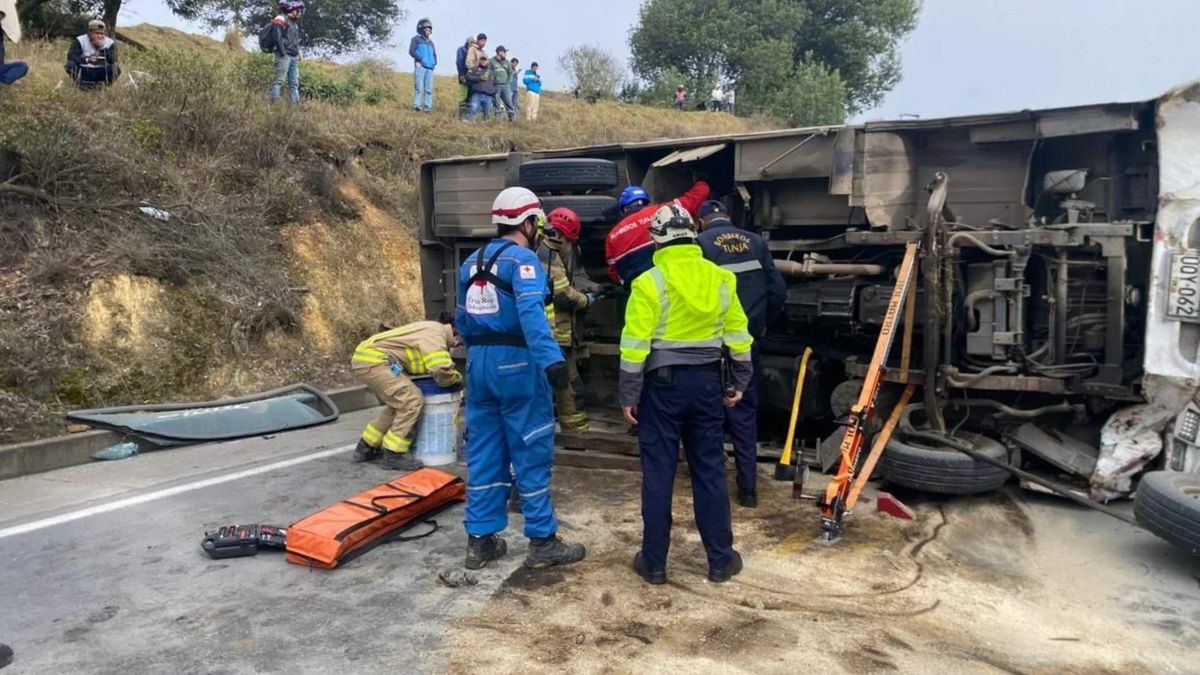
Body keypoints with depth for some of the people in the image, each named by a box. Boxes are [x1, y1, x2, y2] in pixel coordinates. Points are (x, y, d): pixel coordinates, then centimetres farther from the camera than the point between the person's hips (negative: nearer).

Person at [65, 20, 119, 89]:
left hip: (101, 72, 0)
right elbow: (71, 57, -15)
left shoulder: (110, 43, -2)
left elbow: (113, 60, -16)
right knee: (70, 64, -29)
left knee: (116, 69, -28)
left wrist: (102, 47, -25)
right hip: (83, 72, 0)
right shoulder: (79, 41, -5)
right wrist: (87, 59, -29)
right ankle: (81, 83, -2)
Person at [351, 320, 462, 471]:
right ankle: (393, 455, -6)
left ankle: (366, 448, 28)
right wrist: (458, 378, -3)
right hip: (372, 360, -11)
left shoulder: (434, 329, 17)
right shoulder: (436, 334, -15)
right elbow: (443, 372, -23)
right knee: (412, 401, -14)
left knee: (398, 404, 20)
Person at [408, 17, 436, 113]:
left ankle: (428, 106, 0)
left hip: (430, 67, 6)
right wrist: (421, 59, -13)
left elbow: (434, 53, 30)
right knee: (419, 86, -14)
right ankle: (416, 105, -15)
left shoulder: (430, 42, 27)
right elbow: (411, 51, -3)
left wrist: (435, 62, 9)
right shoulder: (416, 39, 8)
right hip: (420, 65, -6)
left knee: (429, 88, 0)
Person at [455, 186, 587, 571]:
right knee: (532, 454, 1)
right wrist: (551, 358, -35)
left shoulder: (471, 262, 16)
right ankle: (542, 542, 8)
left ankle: (480, 540, 17)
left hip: (478, 364, 8)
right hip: (516, 363, -7)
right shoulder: (522, 258, -9)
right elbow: (530, 311, -26)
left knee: (483, 454, 12)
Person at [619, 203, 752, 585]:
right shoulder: (720, 278, 3)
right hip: (706, 381, 4)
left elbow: (635, 345, -12)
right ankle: (721, 560, 18)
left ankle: (654, 563, 12)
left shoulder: (649, 282, -10)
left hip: (662, 383, -3)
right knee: (710, 471, 10)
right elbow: (737, 337, 8)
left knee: (658, 473, 4)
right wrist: (739, 382, 17)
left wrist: (628, 396, -5)